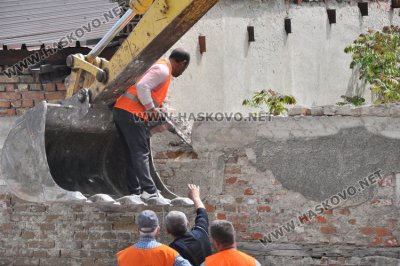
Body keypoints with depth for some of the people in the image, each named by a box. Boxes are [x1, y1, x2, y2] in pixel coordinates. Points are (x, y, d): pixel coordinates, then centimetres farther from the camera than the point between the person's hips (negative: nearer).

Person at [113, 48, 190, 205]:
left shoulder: (160, 67, 23)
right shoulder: (163, 70, -9)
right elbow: (142, 86, -22)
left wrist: (154, 108, 17)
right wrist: (151, 108, -15)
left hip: (121, 110, 10)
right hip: (132, 113, -10)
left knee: (135, 154, 10)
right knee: (141, 154, -13)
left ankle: (135, 192, 8)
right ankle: (150, 192, -18)